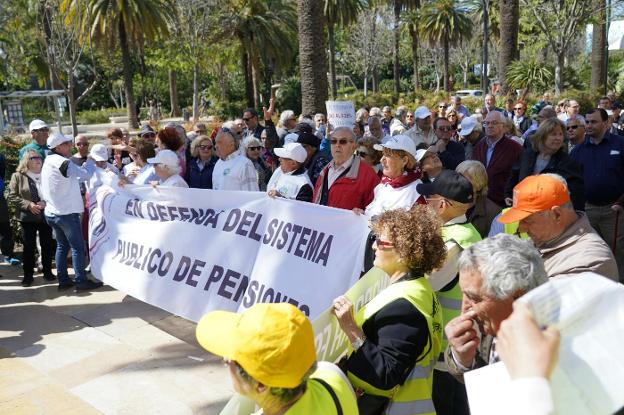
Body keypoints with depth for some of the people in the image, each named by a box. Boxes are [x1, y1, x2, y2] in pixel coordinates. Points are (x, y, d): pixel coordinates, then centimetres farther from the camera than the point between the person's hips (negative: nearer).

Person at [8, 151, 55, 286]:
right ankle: (28, 275, 12)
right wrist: (28, 205, -15)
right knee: (29, 247, 3)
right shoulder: (18, 176, 1)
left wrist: (46, 203, -14)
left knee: (48, 245, 7)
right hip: (27, 218, -1)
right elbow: (12, 196, -3)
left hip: (46, 216, 2)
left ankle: (47, 272, 21)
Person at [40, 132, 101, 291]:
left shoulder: (48, 164, 11)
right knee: (77, 247, -1)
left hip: (51, 212, 9)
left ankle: (63, 280, 19)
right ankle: (81, 281, 3)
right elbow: (86, 175, -16)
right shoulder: (64, 163, -18)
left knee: (62, 246, 15)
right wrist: (90, 161, 0)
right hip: (67, 213, -9)